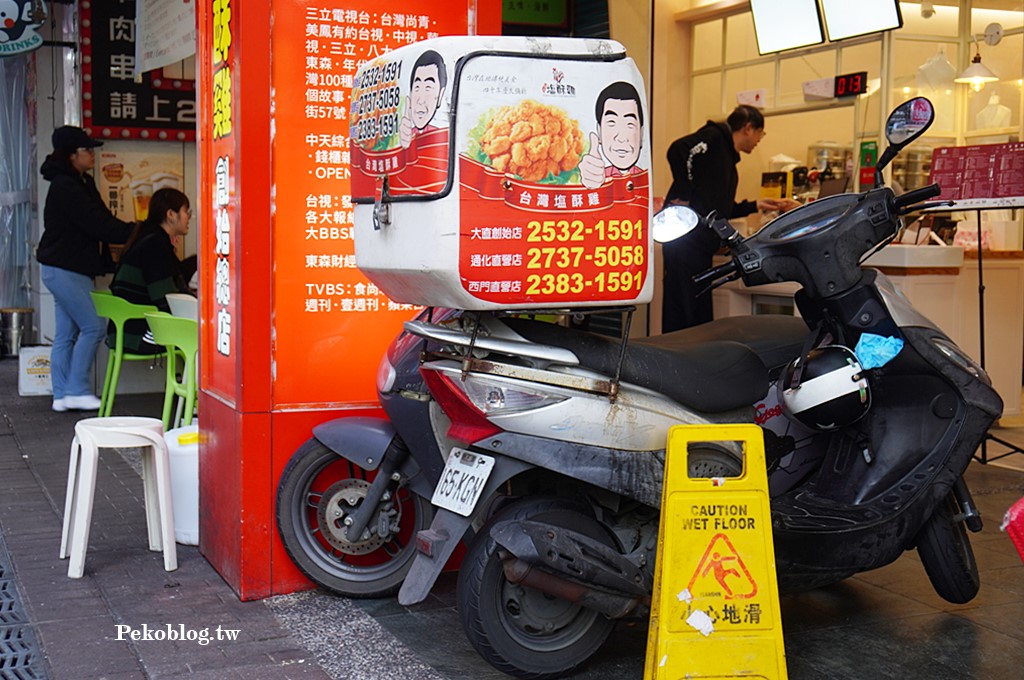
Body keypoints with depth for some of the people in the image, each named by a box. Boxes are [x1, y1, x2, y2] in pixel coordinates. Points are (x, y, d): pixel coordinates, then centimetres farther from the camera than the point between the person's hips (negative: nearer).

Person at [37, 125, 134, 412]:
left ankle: (62, 396, 14)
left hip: (66, 269, 10)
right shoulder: (65, 187, -17)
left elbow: (101, 221, 11)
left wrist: (133, 230, -3)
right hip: (64, 270, -10)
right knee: (93, 326, -8)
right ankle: (76, 391, -2)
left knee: (66, 333, 10)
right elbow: (98, 225, -22)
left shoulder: (81, 183, 14)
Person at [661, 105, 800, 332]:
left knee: (700, 316, 9)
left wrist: (755, 205, 26)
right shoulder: (714, 137, -1)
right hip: (685, 238, -10)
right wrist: (683, 195, -17)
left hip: (700, 244, 10)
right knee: (682, 313, -12)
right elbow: (678, 150, -20)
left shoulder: (728, 157, 26)